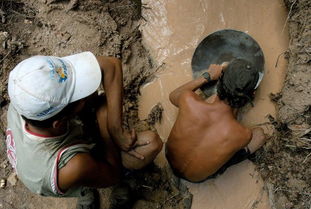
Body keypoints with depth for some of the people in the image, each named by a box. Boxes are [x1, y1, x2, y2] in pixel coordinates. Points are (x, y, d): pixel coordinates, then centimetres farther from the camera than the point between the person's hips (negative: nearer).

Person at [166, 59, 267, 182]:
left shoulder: (189, 100, -33)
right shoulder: (244, 135, -35)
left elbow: (173, 96, -4)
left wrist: (207, 76, -1)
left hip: (170, 158, 3)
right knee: (259, 134, 5)